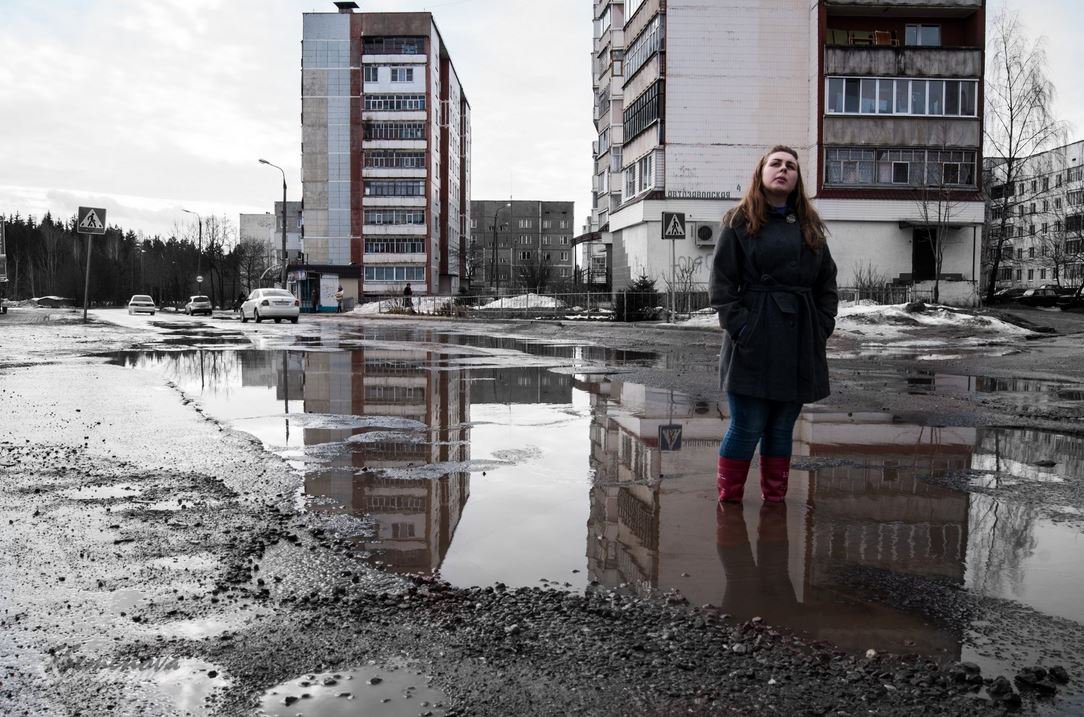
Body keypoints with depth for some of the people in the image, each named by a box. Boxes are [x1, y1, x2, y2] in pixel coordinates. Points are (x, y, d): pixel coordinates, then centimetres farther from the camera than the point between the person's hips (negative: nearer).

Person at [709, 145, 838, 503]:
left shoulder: (811, 227, 14)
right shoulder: (739, 223, 1)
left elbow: (827, 282, 15)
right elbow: (721, 284, -4)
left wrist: (823, 326, 3)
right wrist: (739, 326, -13)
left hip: (800, 343, 4)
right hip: (754, 343, -4)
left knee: (782, 427, 11)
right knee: (747, 427, -2)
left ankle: (775, 500, 24)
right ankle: (728, 500, 15)